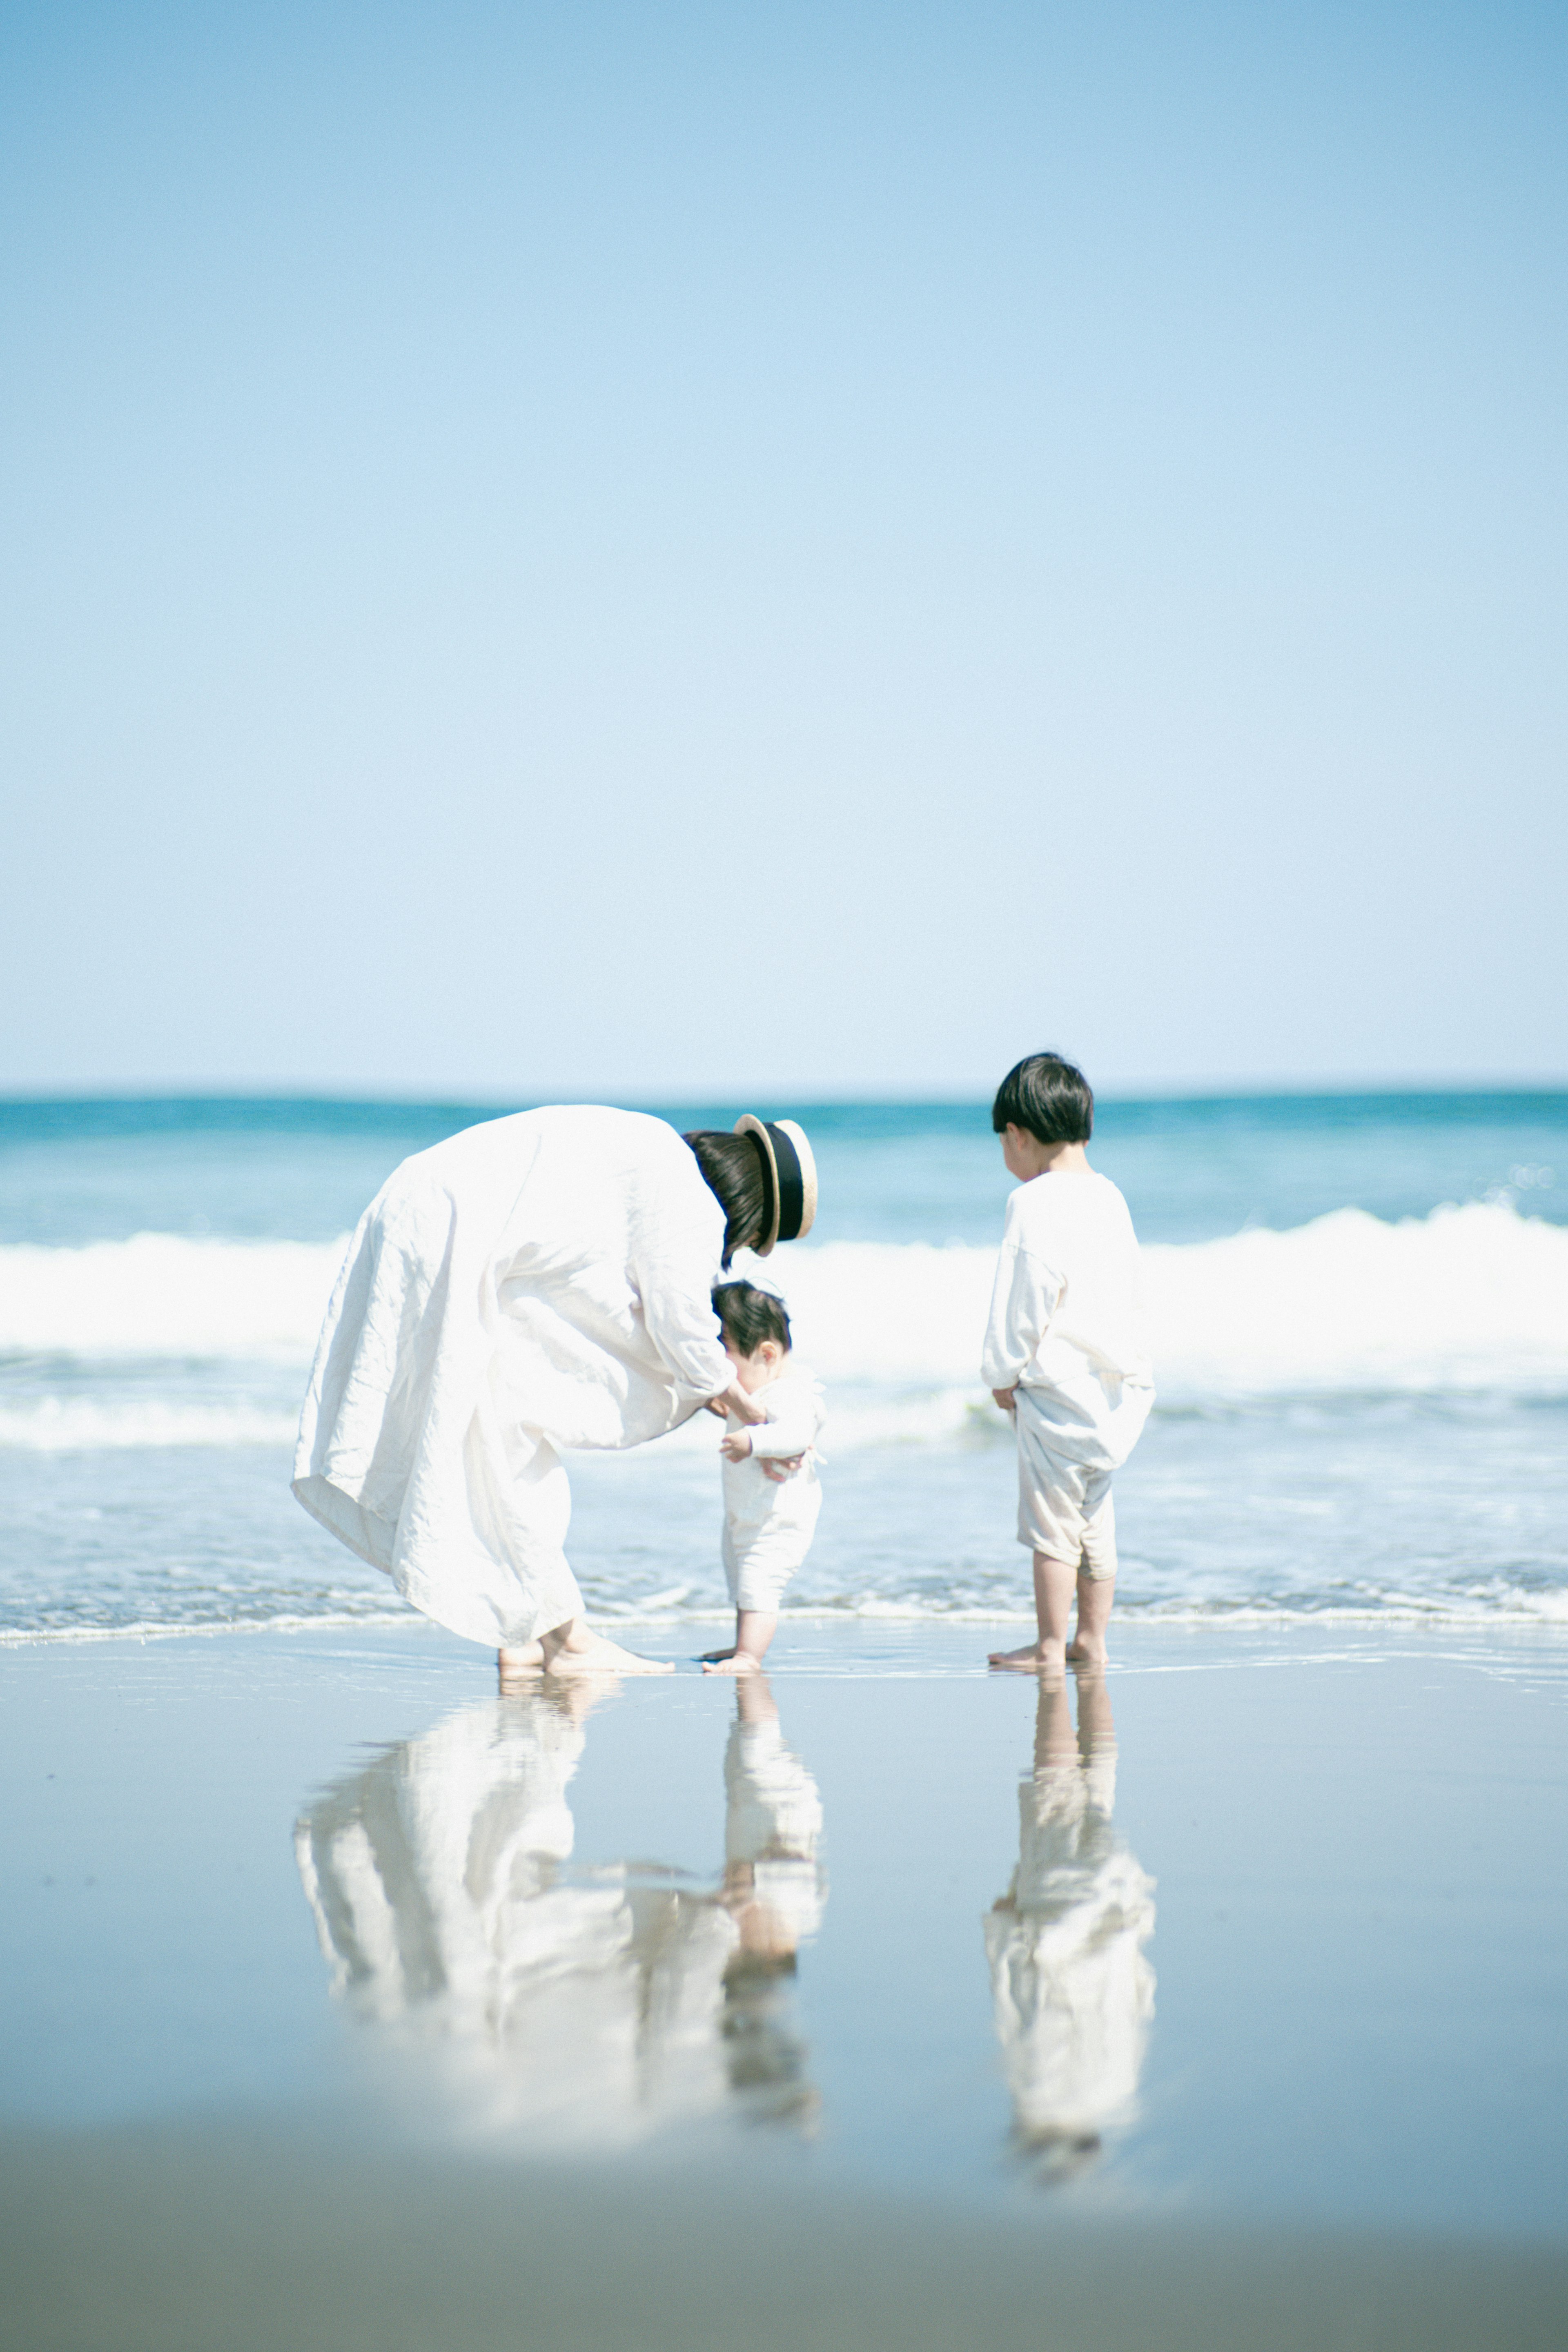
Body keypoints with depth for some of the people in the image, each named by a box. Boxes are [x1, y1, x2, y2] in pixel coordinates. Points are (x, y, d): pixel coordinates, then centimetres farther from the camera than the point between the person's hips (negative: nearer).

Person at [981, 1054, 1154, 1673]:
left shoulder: (1034, 1202, -13)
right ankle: (1092, 1641, 20)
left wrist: (1004, 1373, -3)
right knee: (1094, 1517, 15)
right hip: (1116, 1383, 8)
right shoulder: (1110, 1196, 11)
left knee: (1051, 1522, -2)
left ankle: (1050, 1648, 2)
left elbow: (1028, 1296, -15)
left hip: (1058, 1384, -8)